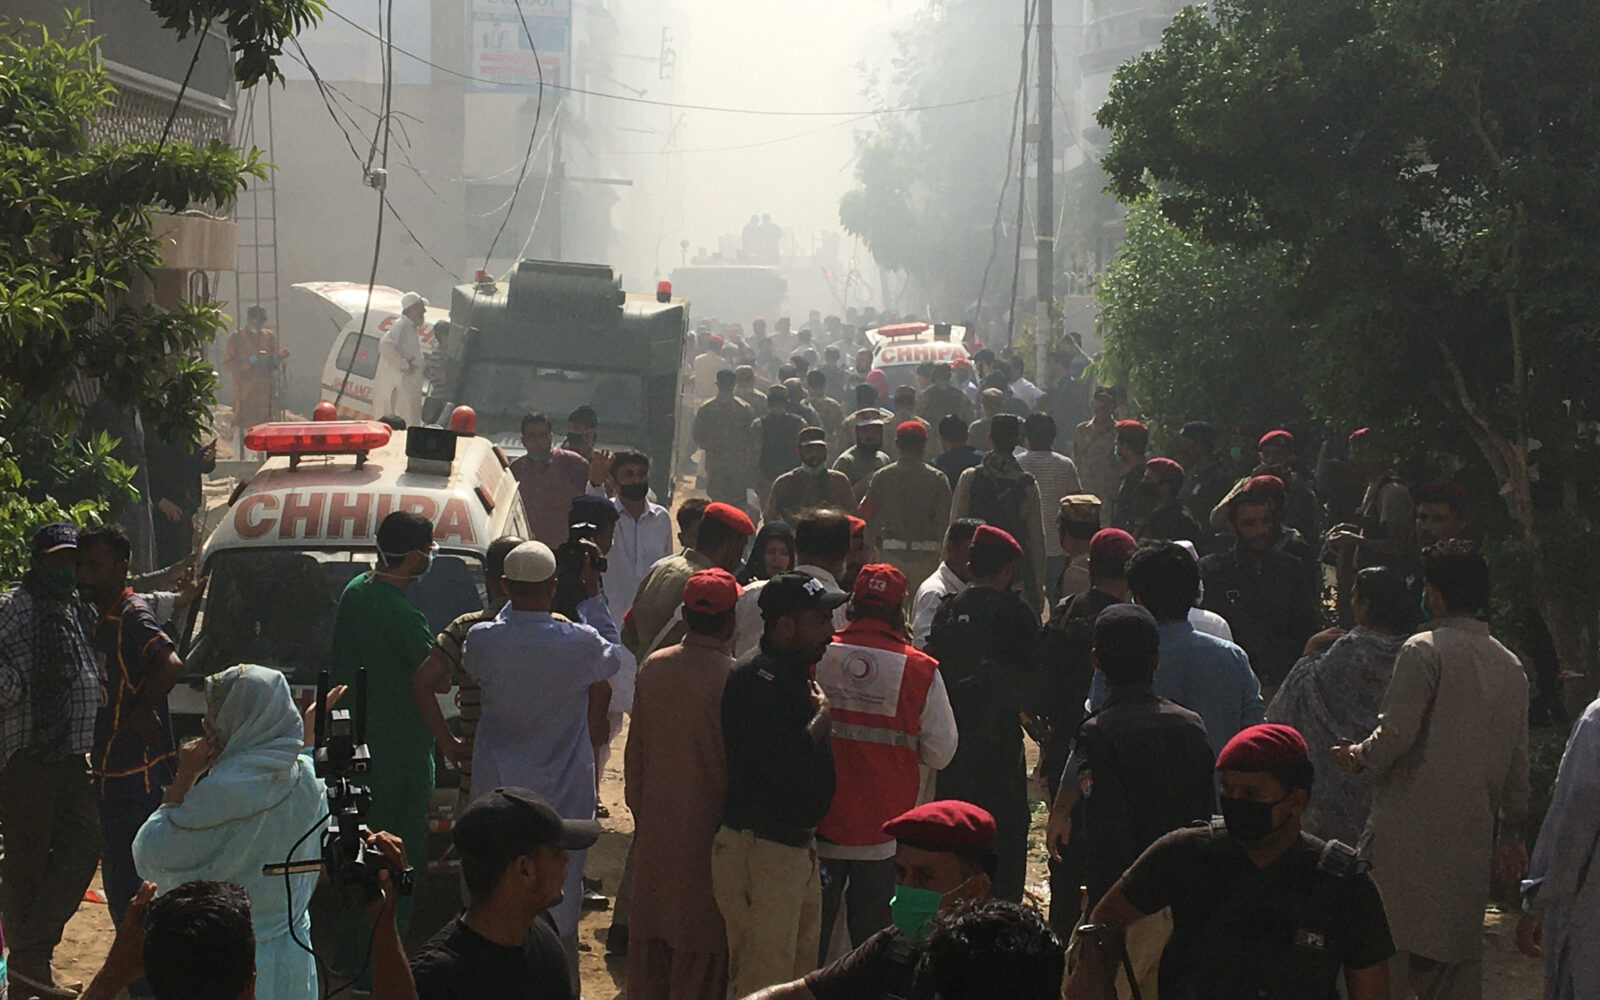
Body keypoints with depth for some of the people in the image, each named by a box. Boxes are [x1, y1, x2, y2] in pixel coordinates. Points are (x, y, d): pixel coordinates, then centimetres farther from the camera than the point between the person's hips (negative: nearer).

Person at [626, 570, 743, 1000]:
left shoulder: (652, 668, -1)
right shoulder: (732, 678, -18)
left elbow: (635, 754, 8)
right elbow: (739, 764, -13)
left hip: (654, 831, 6)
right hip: (707, 832, -5)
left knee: (648, 940, 16)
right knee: (700, 953, 4)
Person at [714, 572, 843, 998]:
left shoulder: (794, 673, 13)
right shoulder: (757, 679, -20)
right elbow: (780, 763, -29)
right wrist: (822, 717, -16)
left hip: (798, 846, 11)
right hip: (760, 848, -11)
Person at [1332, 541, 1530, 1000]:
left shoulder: (1424, 650, -8)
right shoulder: (1511, 666, 13)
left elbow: (1396, 733, -15)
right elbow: (1518, 760, 16)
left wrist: (1359, 756, 5)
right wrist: (1510, 831, 25)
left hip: (1412, 828, -6)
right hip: (1473, 836, 6)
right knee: (1459, 961, 9)